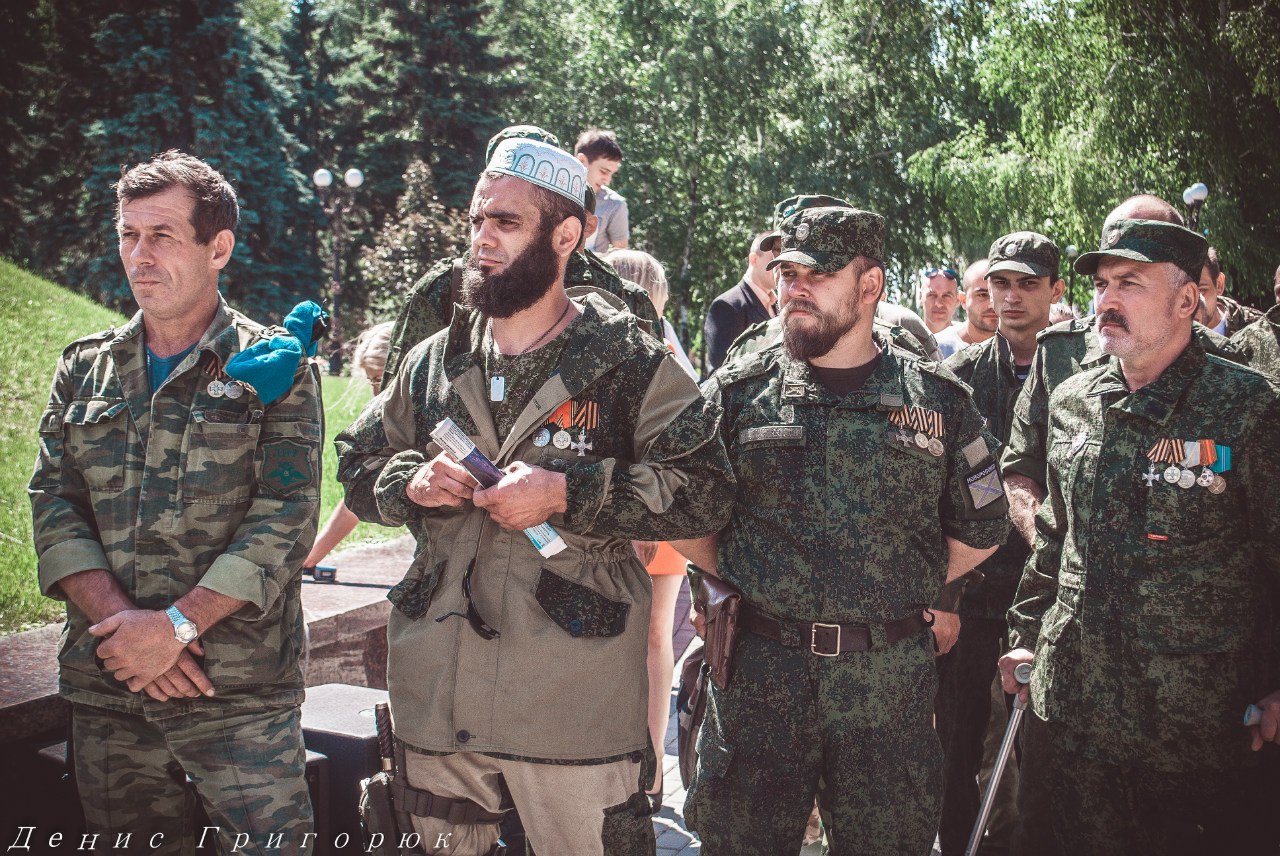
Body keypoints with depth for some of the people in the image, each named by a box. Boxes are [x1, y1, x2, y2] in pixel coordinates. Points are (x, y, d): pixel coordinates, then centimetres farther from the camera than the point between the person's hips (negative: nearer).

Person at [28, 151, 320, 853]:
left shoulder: (274, 365, 0)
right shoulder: (85, 367, 12)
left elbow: (286, 515, -9)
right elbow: (52, 503, 5)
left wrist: (177, 624, -15)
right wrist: (117, 619, -11)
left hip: (240, 689, -4)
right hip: (103, 687, 4)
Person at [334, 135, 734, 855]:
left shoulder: (630, 363, -4)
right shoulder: (433, 363, 11)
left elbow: (706, 488, -10)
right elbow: (358, 464, 20)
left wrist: (568, 494, -18)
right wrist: (411, 482, -3)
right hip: (437, 694, 5)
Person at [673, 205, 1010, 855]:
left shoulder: (937, 400, 4)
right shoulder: (737, 392, 4)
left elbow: (979, 532, 14)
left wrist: (909, 597, 11)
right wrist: (738, 587, 5)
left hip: (890, 686, 0)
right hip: (759, 673, 0)